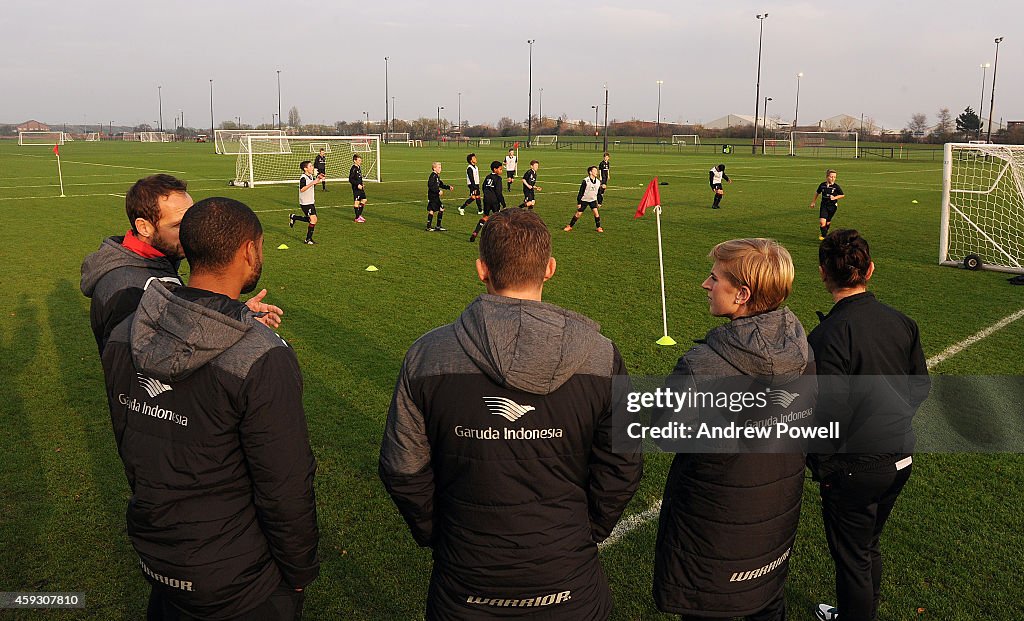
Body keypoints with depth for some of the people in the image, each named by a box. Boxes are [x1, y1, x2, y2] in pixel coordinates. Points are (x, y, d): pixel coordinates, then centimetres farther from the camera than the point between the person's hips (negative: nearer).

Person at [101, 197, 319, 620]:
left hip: (153, 556, 6)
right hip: (236, 581, -6)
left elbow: (125, 441, 6)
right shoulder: (263, 359, -29)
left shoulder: (123, 336, -8)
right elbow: (285, 487, -23)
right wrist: (300, 570, -7)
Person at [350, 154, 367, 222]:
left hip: (360, 188, 9)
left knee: (364, 200, 11)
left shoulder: (359, 168, 12)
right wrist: (357, 185, -23)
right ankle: (357, 218, 4)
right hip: (356, 188, -9)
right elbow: (350, 179, -18)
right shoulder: (353, 169, -15)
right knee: (357, 202, -4)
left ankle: (359, 215, 22)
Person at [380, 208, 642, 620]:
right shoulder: (601, 358, -14)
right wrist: (586, 534, 9)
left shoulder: (427, 356, -15)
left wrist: (434, 534, 9)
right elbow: (621, 471, -8)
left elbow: (403, 471, -8)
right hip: (569, 585, 0)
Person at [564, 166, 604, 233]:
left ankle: (599, 227, 0)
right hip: (584, 200, -3)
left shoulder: (598, 182, -3)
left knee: (596, 212, -14)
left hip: (593, 200, 3)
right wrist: (579, 202, -14)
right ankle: (570, 226, 14)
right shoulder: (585, 181, -18)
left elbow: (599, 193, 9)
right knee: (578, 213, -1)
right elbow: (581, 192, -14)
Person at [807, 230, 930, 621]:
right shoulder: (901, 322, -3)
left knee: (851, 558, 13)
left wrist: (821, 466, -9)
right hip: (900, 459, 7)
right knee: (869, 547, 27)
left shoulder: (827, 335, -24)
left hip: (854, 469, -7)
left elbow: (830, 412, -23)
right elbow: (921, 386, 8)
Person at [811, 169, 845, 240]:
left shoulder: (836, 186, -9)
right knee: (822, 222, -16)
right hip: (824, 205, 0)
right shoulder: (822, 185, -4)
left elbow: (842, 195, 2)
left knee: (828, 222, 11)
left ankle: (824, 233, 34)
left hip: (832, 206, 0)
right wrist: (813, 202, 19)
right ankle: (824, 235, -3)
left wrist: (835, 197, -15)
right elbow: (817, 193, 14)